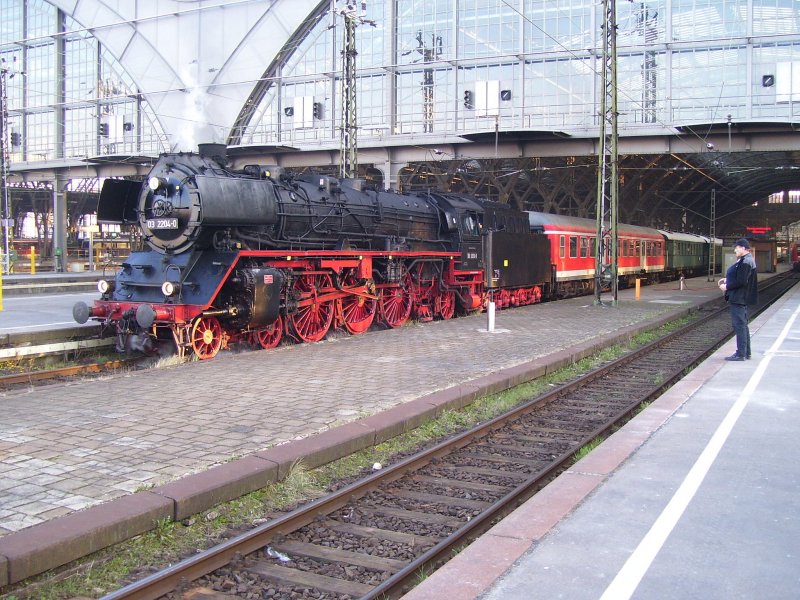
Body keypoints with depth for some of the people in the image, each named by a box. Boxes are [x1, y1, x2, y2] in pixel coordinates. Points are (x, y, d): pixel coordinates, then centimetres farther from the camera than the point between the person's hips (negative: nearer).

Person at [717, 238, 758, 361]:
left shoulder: (745, 262, -20)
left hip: (739, 298, -11)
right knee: (742, 325, 17)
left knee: (739, 325, -7)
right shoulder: (746, 260, 14)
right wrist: (727, 279, 12)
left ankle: (741, 354, -3)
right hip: (740, 298, 11)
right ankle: (746, 352, 25)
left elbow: (741, 281, -25)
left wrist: (727, 286, -15)